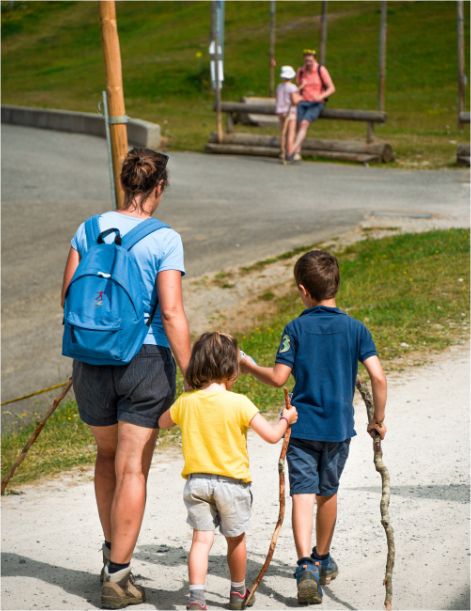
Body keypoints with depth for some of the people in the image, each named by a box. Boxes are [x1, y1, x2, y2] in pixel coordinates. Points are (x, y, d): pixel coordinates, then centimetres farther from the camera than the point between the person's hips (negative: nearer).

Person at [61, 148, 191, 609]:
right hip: (146, 360, -4)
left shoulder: (90, 228, 1)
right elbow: (171, 313, -16)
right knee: (132, 469, 2)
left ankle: (111, 551, 33)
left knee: (107, 455, 24)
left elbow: (67, 294, 6)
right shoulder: (165, 240, -12)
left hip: (92, 359, 4)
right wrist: (192, 376, -13)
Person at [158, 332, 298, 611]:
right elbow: (272, 435, -13)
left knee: (202, 538, 0)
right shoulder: (238, 403, -13)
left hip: (196, 481, 2)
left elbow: (162, 422, 18)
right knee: (236, 539, 16)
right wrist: (286, 419, 7)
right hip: (232, 482, -2)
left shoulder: (185, 402, -2)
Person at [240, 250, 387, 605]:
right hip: (339, 426, 2)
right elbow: (378, 377, -7)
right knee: (328, 493, 19)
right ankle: (323, 559, 37)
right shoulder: (355, 328, -2)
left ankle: (306, 565, -24)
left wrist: (247, 366, 10)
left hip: (302, 426, -2)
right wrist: (378, 419, 5)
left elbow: (278, 377, -8)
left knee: (303, 493, -6)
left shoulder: (296, 329, -6)